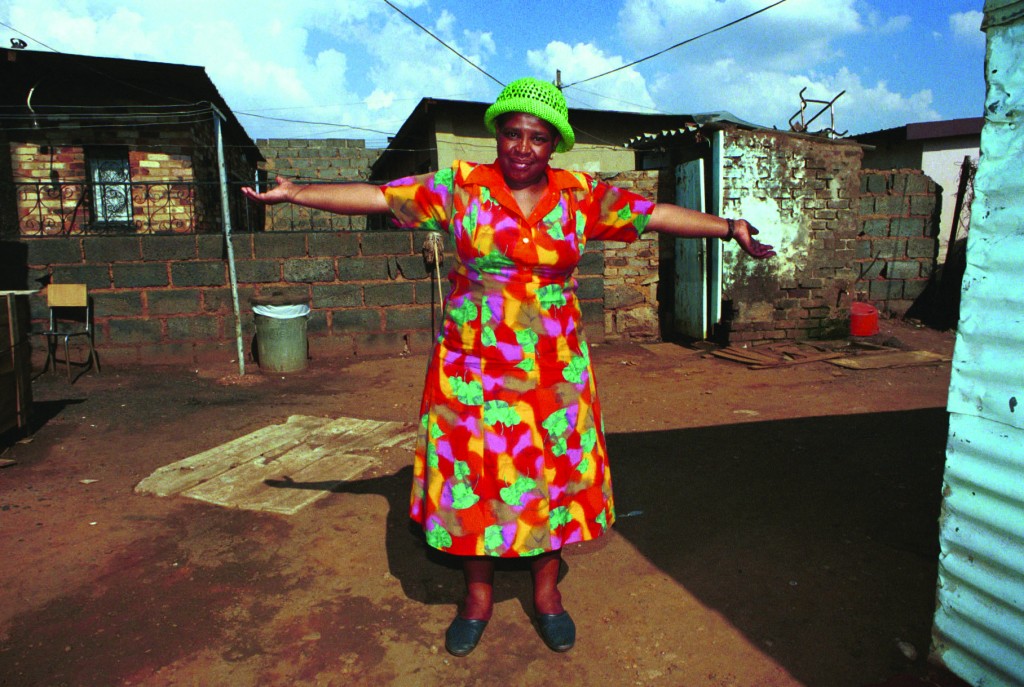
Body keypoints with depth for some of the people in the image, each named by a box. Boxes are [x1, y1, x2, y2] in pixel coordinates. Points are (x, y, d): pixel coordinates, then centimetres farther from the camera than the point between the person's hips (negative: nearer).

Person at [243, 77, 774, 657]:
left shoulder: (581, 196, 2)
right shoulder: (461, 187, -2)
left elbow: (659, 215, 0)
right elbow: (376, 197, -4)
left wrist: (730, 228, -6)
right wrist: (293, 193, -7)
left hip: (554, 370, 1)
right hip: (474, 368, -1)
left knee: (554, 474, 9)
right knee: (474, 476, 7)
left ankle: (547, 591, 31)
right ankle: (479, 595, 29)